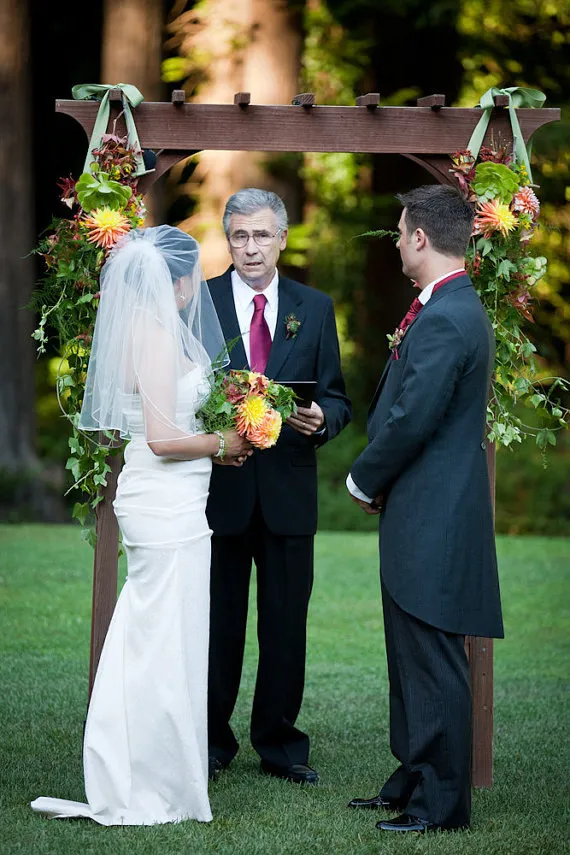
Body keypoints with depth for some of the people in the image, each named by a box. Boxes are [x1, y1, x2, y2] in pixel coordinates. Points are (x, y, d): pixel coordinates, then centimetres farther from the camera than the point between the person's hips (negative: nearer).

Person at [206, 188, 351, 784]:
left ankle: (279, 744, 16)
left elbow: (336, 399, 9)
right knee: (216, 622, 4)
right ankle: (212, 741, 15)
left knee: (286, 623, 6)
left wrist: (320, 419, -13)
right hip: (218, 487, -2)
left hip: (288, 489, 2)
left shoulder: (315, 309, 9)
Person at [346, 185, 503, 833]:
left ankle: (441, 804, 2)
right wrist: (376, 480, 9)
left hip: (431, 522, -11)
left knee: (433, 666, -4)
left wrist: (363, 481, -6)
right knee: (412, 660, 18)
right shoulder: (456, 308, 14)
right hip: (422, 518, 11)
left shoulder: (443, 321, -20)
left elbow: (411, 421, -21)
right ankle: (414, 782, 27)